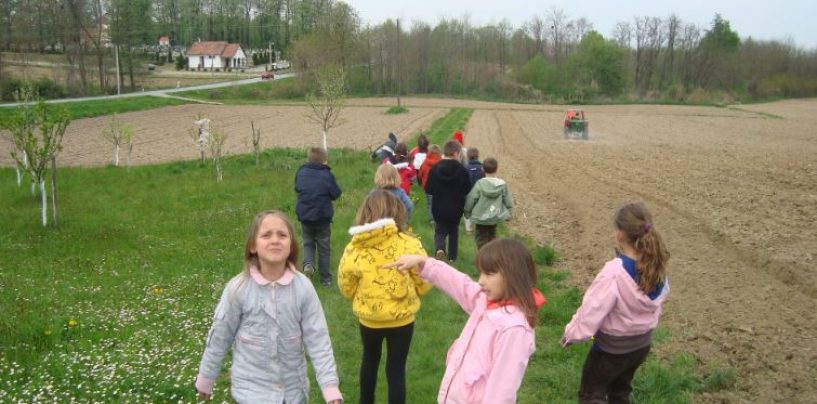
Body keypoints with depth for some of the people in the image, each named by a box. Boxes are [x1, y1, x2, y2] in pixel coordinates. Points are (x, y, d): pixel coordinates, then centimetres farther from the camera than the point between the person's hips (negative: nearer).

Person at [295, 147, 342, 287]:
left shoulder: (301, 173, -2)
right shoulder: (327, 175, -13)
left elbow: (297, 188, 11)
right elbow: (336, 194, -8)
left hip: (304, 216, 2)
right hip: (322, 217, -2)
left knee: (308, 243, 22)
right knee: (324, 248, 12)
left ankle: (308, 263, -6)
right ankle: (325, 278, 19)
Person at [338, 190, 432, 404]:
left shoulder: (353, 249, -16)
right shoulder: (409, 245, -20)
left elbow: (346, 288, -5)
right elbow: (424, 283, -10)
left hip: (369, 319, 2)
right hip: (401, 319, -2)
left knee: (370, 359, 27)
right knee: (396, 368, 13)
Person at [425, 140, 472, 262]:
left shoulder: (435, 168, -11)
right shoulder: (462, 170, -14)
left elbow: (428, 190, -7)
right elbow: (468, 189, -6)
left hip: (438, 208, 0)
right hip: (456, 209, 0)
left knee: (440, 231, 14)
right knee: (453, 231, 21)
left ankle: (439, 248, -14)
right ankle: (452, 257, 28)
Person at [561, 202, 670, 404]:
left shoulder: (615, 272, -32)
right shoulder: (657, 267, -11)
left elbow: (592, 310, -25)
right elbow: (658, 301, 4)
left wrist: (571, 334, -10)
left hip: (612, 347, -7)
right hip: (642, 343, 7)